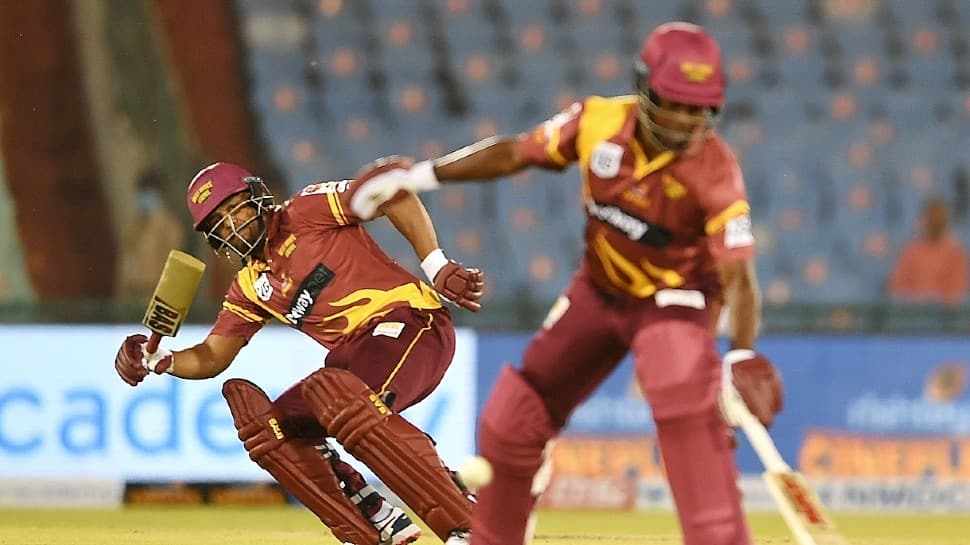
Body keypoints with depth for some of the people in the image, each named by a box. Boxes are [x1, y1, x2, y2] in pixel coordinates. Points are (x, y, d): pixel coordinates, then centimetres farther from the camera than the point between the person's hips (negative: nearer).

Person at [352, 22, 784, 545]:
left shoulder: (714, 170, -27)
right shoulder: (599, 121, -19)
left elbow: (738, 273, -32)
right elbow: (513, 153, -4)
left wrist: (742, 356, -47)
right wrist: (418, 176, -4)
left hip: (674, 300, -4)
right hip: (598, 290, 4)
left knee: (688, 403, -34)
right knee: (511, 420, 5)